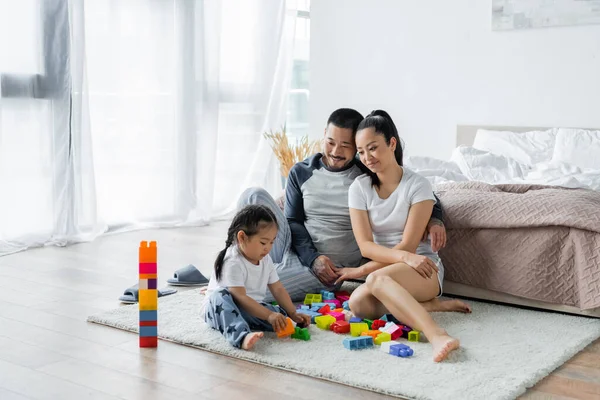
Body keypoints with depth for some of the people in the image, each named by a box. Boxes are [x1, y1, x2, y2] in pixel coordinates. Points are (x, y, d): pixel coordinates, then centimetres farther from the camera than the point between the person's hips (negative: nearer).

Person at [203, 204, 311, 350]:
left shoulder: (266, 260, 3)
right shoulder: (233, 262, -22)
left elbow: (278, 289, 8)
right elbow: (240, 297, -28)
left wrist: (293, 314, -2)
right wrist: (269, 315, -34)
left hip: (252, 307, 7)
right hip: (218, 309, -7)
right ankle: (241, 336, -58)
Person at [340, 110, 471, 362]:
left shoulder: (417, 185, -8)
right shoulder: (359, 188, 2)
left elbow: (408, 244, -12)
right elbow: (365, 246, -7)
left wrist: (363, 270, -13)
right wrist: (405, 257, -25)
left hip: (422, 268, -4)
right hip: (382, 269, 4)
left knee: (377, 280, -38)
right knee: (358, 304, -31)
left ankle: (437, 335, -46)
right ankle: (429, 305, -21)